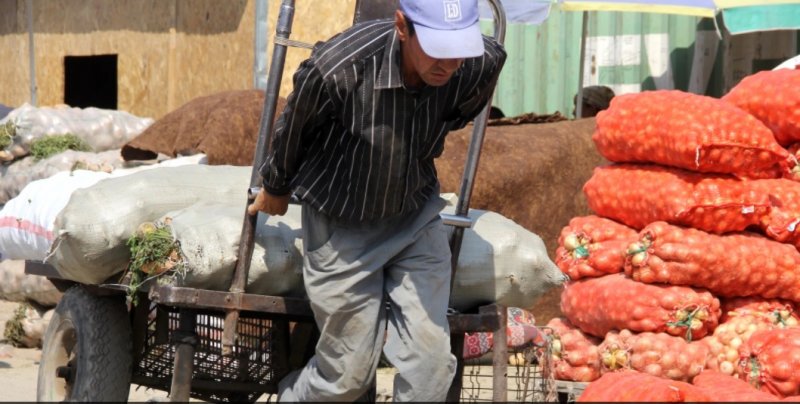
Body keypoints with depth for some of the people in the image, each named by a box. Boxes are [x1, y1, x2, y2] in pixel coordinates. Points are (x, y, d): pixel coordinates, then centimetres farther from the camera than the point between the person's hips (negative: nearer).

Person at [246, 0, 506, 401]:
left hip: (416, 220, 3)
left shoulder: (482, 65, -21)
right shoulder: (337, 68, -32)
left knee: (430, 362, -4)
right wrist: (275, 189, 11)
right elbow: (293, 131, -9)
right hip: (342, 228, -3)